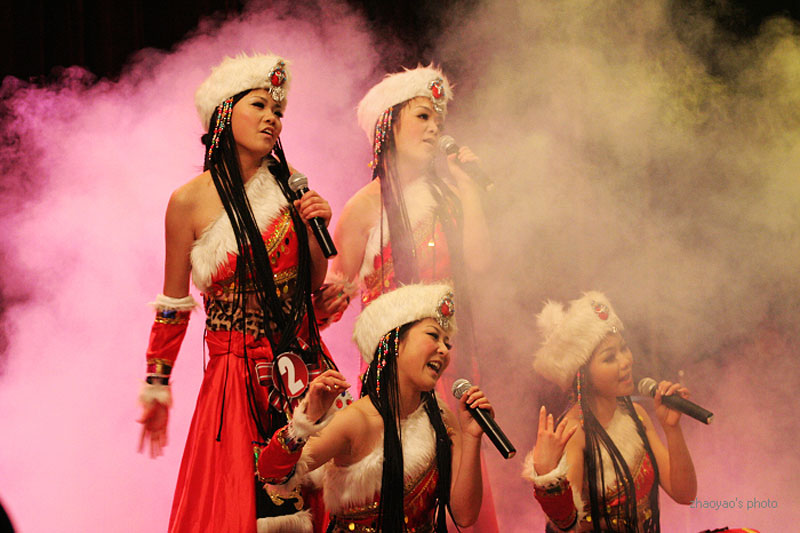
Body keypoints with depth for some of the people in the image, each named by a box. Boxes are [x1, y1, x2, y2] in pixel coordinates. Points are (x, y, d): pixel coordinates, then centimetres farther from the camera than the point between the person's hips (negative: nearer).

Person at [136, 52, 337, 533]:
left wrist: (317, 227, -6)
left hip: (302, 362, 4)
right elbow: (173, 304, 3)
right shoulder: (190, 201, -6)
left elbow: (312, 282, 12)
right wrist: (156, 388, 8)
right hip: (237, 369, -3)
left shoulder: (287, 183, 5)